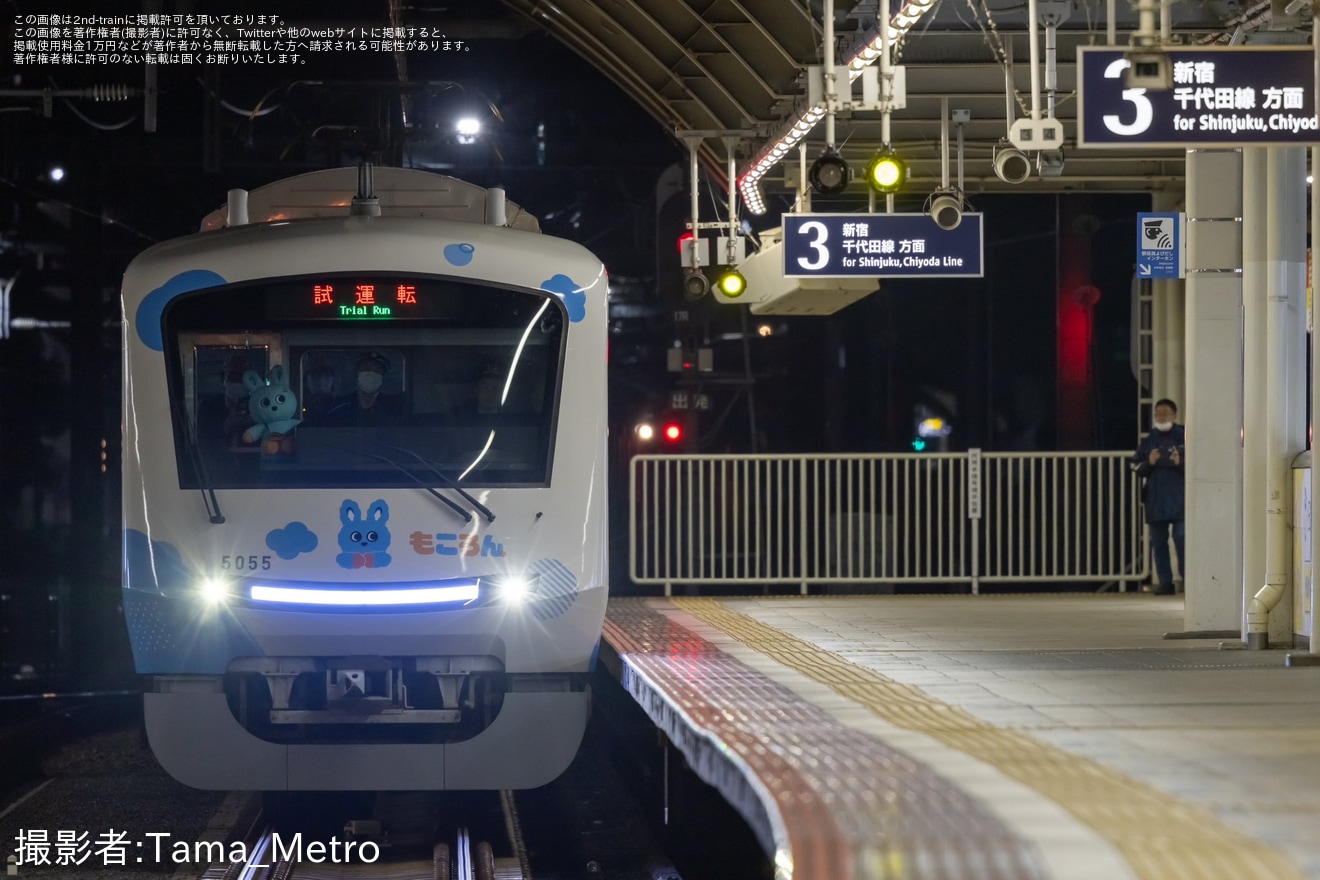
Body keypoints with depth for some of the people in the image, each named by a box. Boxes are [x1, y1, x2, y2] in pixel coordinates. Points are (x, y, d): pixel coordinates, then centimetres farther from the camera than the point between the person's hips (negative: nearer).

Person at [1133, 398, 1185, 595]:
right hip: (1155, 499, 4)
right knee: (1158, 542, 4)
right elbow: (1136, 467, 11)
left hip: (1179, 499, -4)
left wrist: (1181, 462, -20)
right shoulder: (1149, 440, 13)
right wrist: (1149, 463, -9)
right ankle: (1165, 582, 9)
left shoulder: (1183, 436, 1)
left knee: (1182, 538, -10)